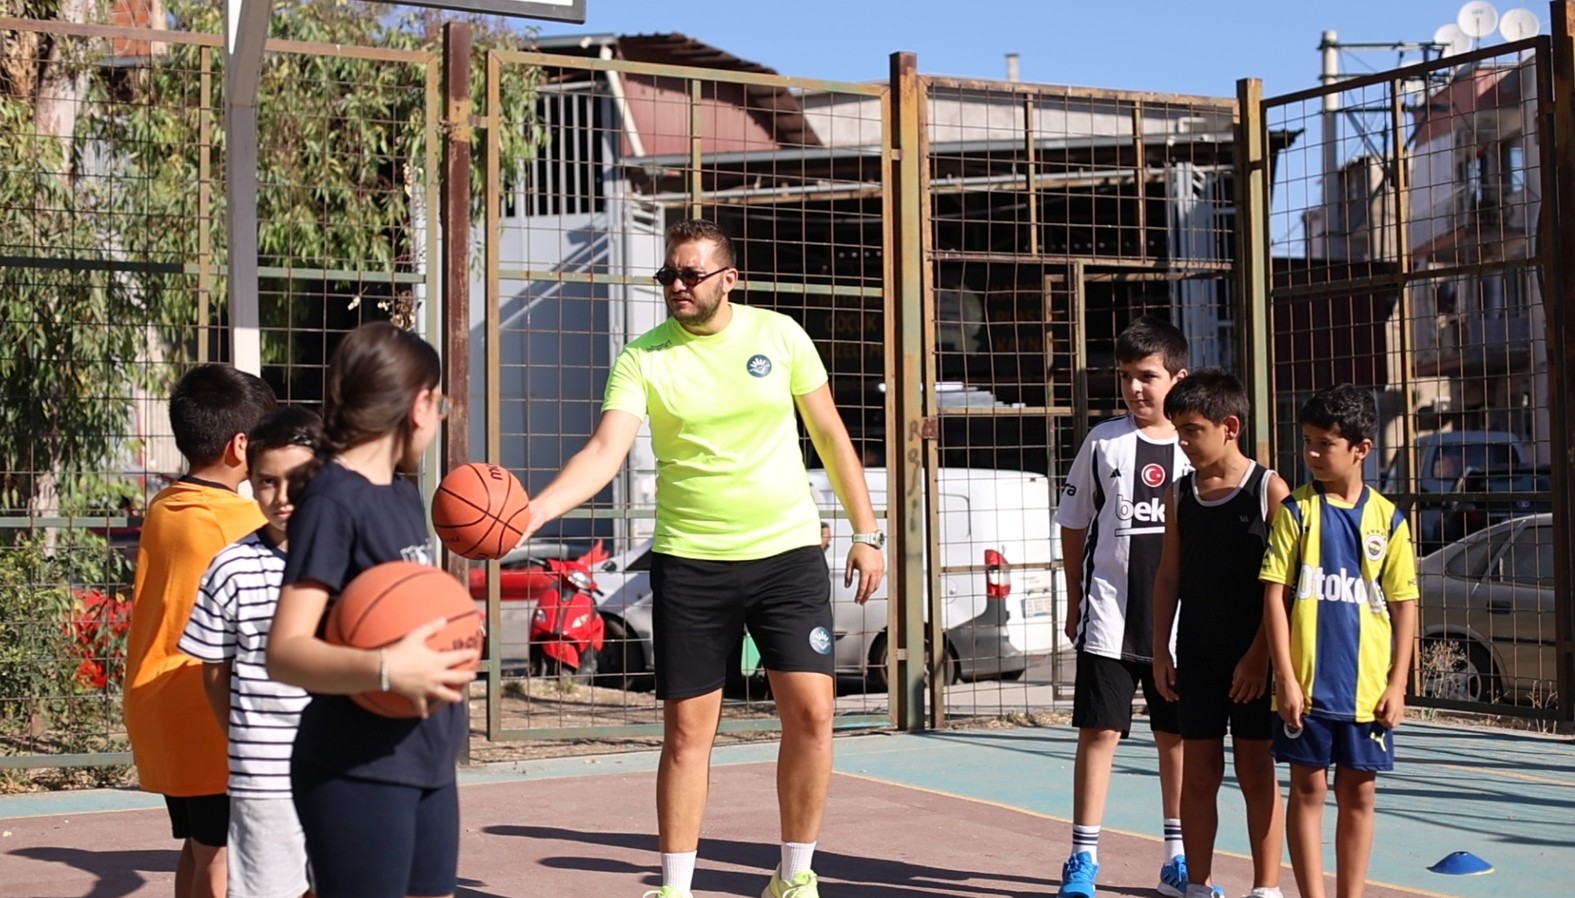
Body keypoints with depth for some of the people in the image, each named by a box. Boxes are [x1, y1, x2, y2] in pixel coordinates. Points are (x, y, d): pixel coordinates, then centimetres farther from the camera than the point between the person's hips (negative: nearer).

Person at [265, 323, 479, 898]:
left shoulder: (403, 492, 9)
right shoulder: (333, 500, -16)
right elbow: (285, 652, -23)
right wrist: (385, 670, -36)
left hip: (428, 762, 9)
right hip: (358, 771, -9)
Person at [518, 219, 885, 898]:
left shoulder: (779, 334, -1)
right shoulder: (643, 358, -5)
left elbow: (830, 434, 8)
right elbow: (605, 452, -18)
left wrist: (866, 532, 6)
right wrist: (533, 510, -35)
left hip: (788, 553, 1)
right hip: (689, 563, -1)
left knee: (811, 713, -5)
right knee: (686, 731, 2)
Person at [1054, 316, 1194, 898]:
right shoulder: (1104, 442, 1)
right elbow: (1073, 526, 8)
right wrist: (1075, 603, 7)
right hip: (1108, 619, -1)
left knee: (1178, 736, 9)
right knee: (1100, 731, -1)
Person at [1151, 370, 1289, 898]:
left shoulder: (1268, 489, -7)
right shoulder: (1180, 494, 7)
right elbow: (1168, 576, 10)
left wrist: (1259, 655, -14)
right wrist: (1161, 652, 5)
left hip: (1251, 658, -4)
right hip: (1196, 656, 4)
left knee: (1255, 773, 3)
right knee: (1197, 774, 7)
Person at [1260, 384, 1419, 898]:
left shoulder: (1387, 519, 3)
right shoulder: (1297, 510, -1)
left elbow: (1404, 605, 5)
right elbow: (1275, 594, -3)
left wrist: (1397, 684, 0)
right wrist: (1285, 677, -9)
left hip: (1367, 688, 2)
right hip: (1307, 683, -2)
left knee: (1359, 794, 9)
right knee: (1309, 789, 3)